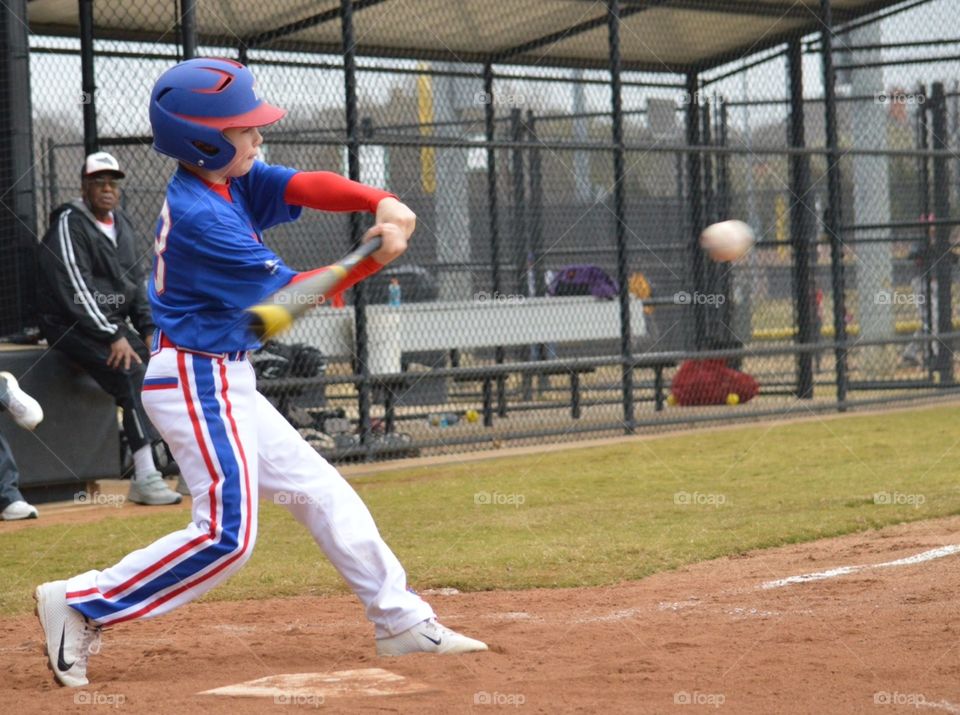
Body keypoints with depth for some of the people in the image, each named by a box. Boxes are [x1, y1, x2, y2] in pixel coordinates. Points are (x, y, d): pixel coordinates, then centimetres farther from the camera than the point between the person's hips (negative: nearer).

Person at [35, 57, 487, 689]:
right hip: (197, 381, -10)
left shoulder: (230, 184, 6)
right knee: (228, 532, -14)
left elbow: (305, 186, -7)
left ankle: (402, 620, 18)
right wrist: (375, 260, -17)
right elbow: (288, 293, -18)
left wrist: (381, 203, -25)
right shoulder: (200, 216, -21)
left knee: (323, 494, 12)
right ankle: (81, 605, -7)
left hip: (224, 382, 10)